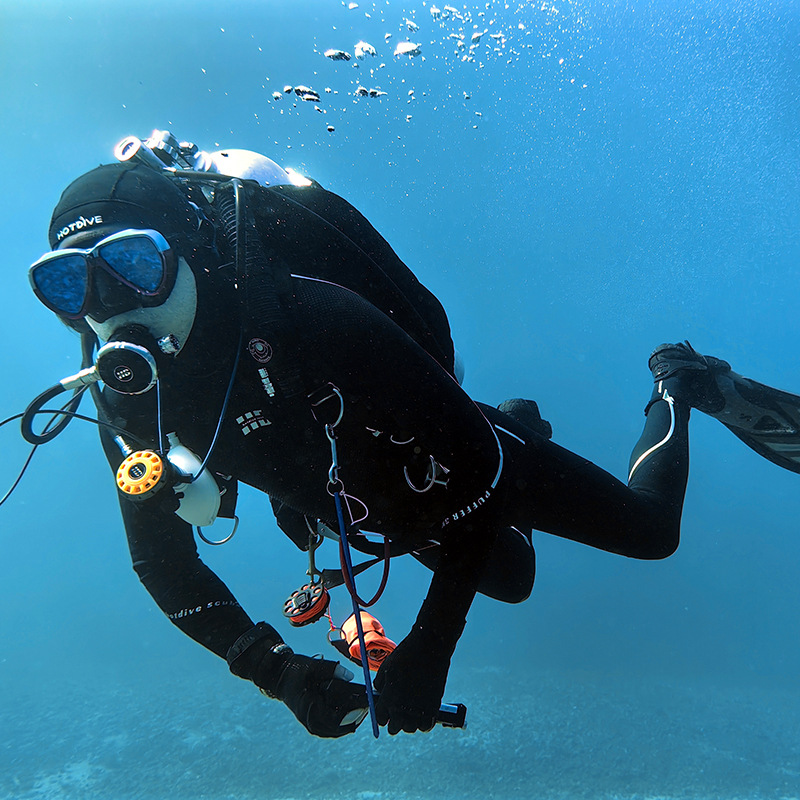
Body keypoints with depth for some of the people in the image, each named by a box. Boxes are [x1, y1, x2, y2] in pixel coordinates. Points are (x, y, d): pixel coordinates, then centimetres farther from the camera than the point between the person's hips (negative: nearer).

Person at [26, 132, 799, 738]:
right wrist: (277, 669, -20)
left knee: (650, 531, 10)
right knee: (509, 581, 33)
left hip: (463, 465, -5)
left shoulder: (309, 318, -40)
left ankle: (676, 383, 35)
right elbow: (163, 562, -9)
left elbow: (471, 456, -35)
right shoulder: (129, 408, -20)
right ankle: (519, 421, 53)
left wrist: (429, 647, -36)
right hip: (402, 515, 6)